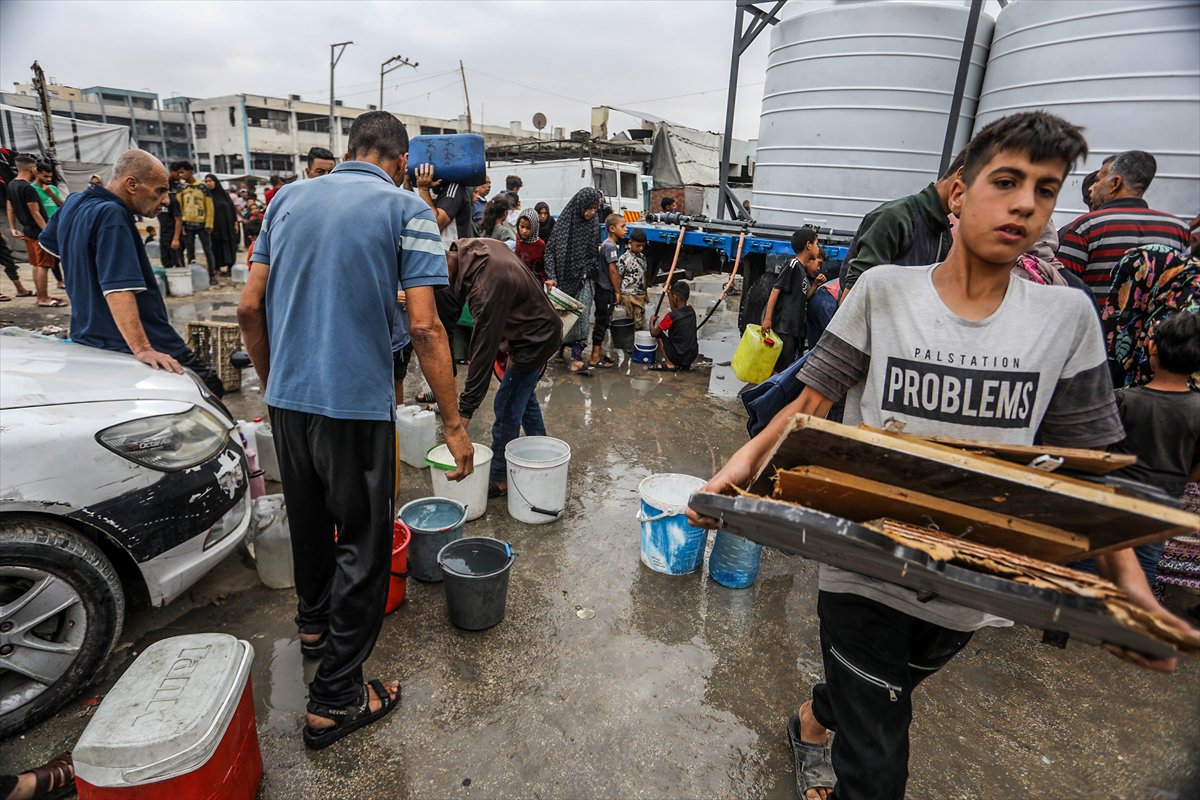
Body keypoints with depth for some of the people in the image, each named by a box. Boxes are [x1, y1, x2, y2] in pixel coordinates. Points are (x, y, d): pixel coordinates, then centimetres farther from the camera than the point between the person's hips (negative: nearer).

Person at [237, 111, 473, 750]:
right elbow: (423, 326, -16)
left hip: (286, 397, 6)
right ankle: (335, 697, 16)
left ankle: (313, 620, 49)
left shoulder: (288, 200, 9)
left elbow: (250, 308, 7)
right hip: (356, 403, -6)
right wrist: (453, 423, -11)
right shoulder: (407, 210, -7)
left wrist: (272, 382, 20)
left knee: (308, 517, 25)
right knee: (363, 540, 7)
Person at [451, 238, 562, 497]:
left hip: (535, 338, -10)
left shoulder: (486, 287, -35)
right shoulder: (472, 246, -8)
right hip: (541, 328, 10)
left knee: (507, 408, -4)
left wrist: (466, 409, -27)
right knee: (523, 395, 22)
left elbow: (483, 349, -32)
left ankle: (500, 479, 9)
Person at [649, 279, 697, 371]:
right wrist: (669, 294, 28)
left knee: (659, 333, 8)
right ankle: (685, 364, 17)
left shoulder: (671, 316, -17)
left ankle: (669, 364, 2)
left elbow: (653, 333, -8)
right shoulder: (691, 311, 2)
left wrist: (652, 321, 12)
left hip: (679, 358, -6)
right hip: (693, 357, 6)